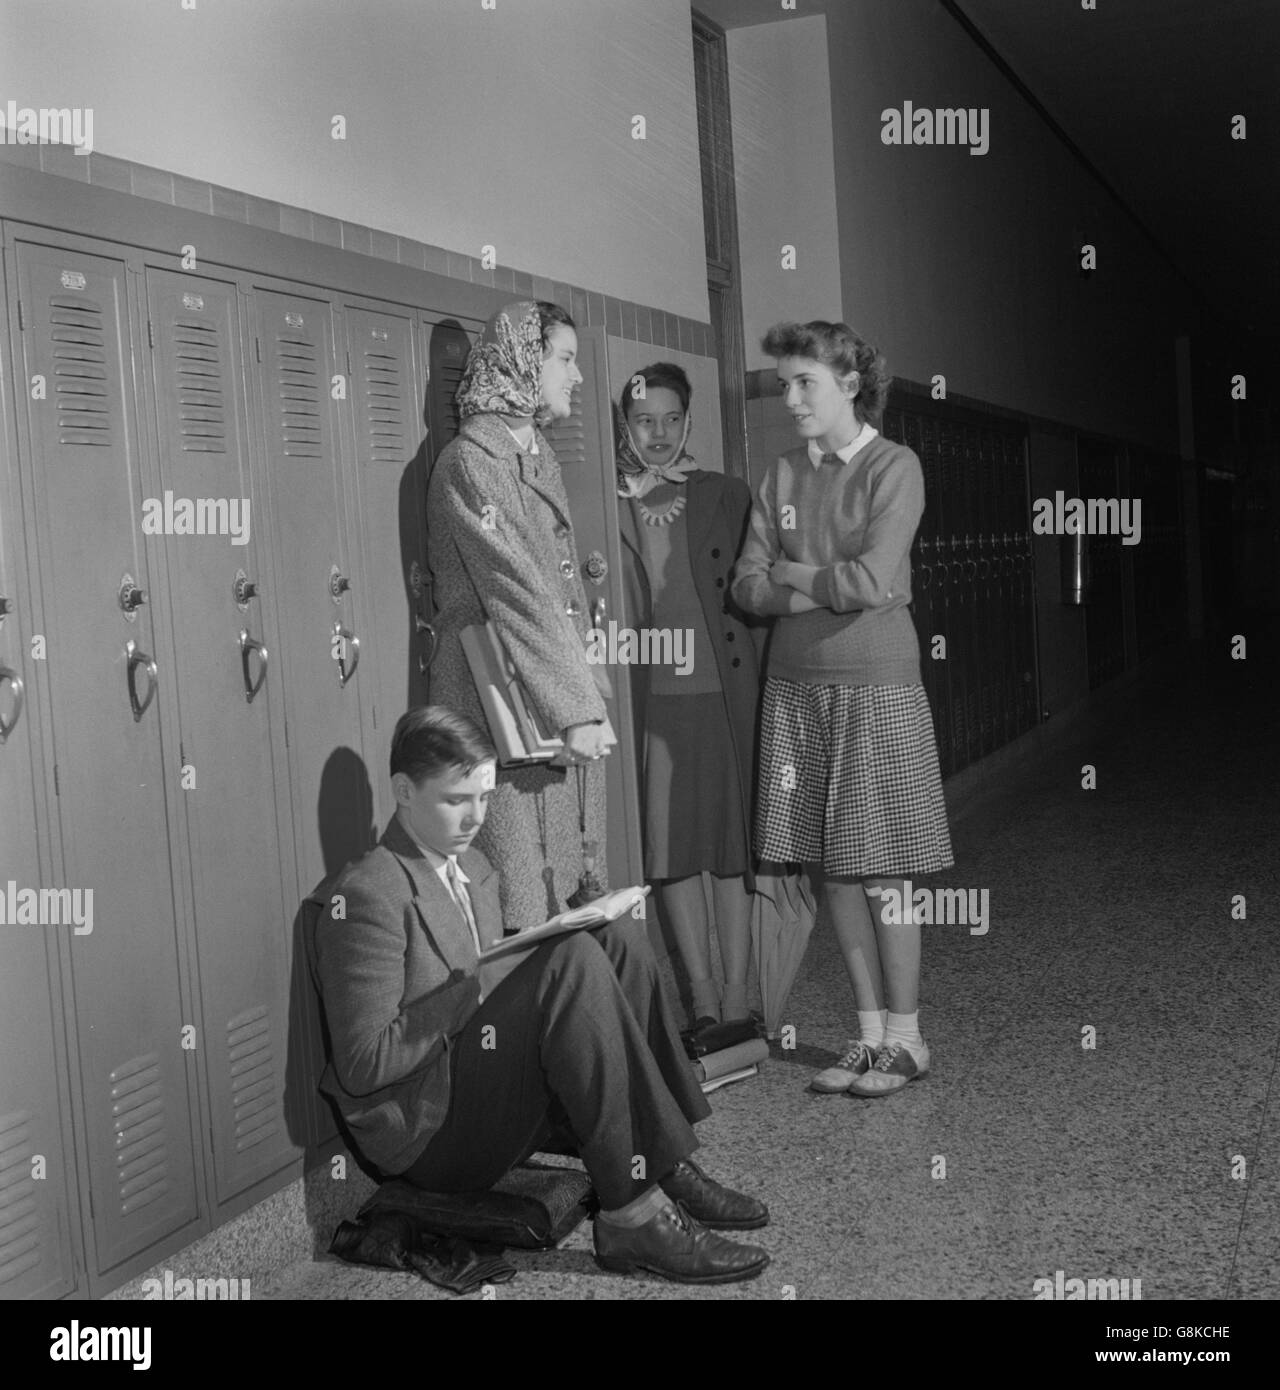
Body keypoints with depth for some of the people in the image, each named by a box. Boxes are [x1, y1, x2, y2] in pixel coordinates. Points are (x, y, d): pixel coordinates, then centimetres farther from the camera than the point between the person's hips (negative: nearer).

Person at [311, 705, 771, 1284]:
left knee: (619, 935, -7)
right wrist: (473, 989, -23)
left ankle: (669, 1169, -10)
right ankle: (632, 1213, -24)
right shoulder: (369, 893, -15)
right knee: (574, 961, -27)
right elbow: (364, 1066, -18)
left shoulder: (473, 868, 14)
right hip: (424, 1132, -9)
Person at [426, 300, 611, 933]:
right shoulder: (470, 461, -11)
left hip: (559, 686, 8)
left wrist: (584, 688, 8)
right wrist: (577, 708, -17)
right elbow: (518, 594, -16)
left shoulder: (539, 453, 16)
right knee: (521, 895, -4)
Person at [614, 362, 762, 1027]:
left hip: (722, 691, 0)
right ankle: (702, 999, 17)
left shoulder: (726, 496, 6)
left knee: (732, 845, 4)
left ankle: (736, 993, 14)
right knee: (671, 849, 5)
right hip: (648, 698, 0)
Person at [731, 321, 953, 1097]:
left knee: (879, 874, -2)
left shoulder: (895, 467, -5)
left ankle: (905, 1040, 12)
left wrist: (792, 574, -2)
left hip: (875, 688, -5)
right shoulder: (783, 476, 10)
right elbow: (749, 587, 4)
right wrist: (828, 589, -11)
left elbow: (873, 580, -16)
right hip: (798, 686, 5)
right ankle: (870, 1036, 18)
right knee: (834, 873, 7)